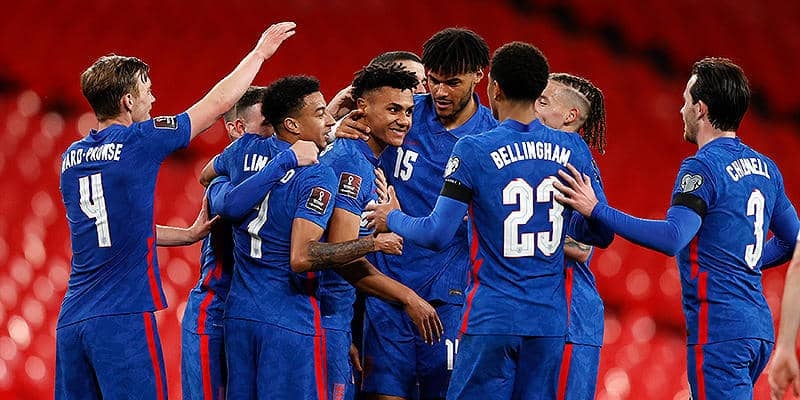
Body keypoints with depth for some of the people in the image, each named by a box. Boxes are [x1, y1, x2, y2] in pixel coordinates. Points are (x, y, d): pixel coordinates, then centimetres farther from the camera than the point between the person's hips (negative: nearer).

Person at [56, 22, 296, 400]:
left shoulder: (72, 157, 13)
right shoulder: (138, 142, -5)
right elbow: (219, 101, 6)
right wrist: (260, 52, 20)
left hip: (71, 321, 7)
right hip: (122, 320, -7)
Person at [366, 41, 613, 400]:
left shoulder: (473, 151, -9)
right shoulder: (572, 150, 3)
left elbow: (437, 234, -10)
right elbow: (601, 232, 9)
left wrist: (392, 219, 10)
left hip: (491, 319, -4)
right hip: (550, 320, 4)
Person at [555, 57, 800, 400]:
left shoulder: (703, 167, -12)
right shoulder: (765, 168, 14)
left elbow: (673, 237, -25)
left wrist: (597, 210, -22)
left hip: (720, 330, -9)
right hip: (759, 327, 9)